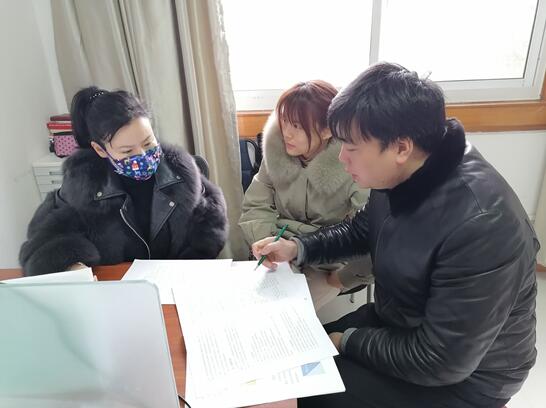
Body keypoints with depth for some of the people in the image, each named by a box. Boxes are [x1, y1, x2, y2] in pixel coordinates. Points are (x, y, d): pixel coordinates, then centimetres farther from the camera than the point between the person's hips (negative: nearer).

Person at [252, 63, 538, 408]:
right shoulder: (400, 175, -11)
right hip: (396, 322, 7)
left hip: (461, 376, -6)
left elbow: (438, 362, -28)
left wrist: (347, 341, -15)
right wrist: (297, 248, -4)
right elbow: (362, 230, 10)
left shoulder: (480, 225, -36)